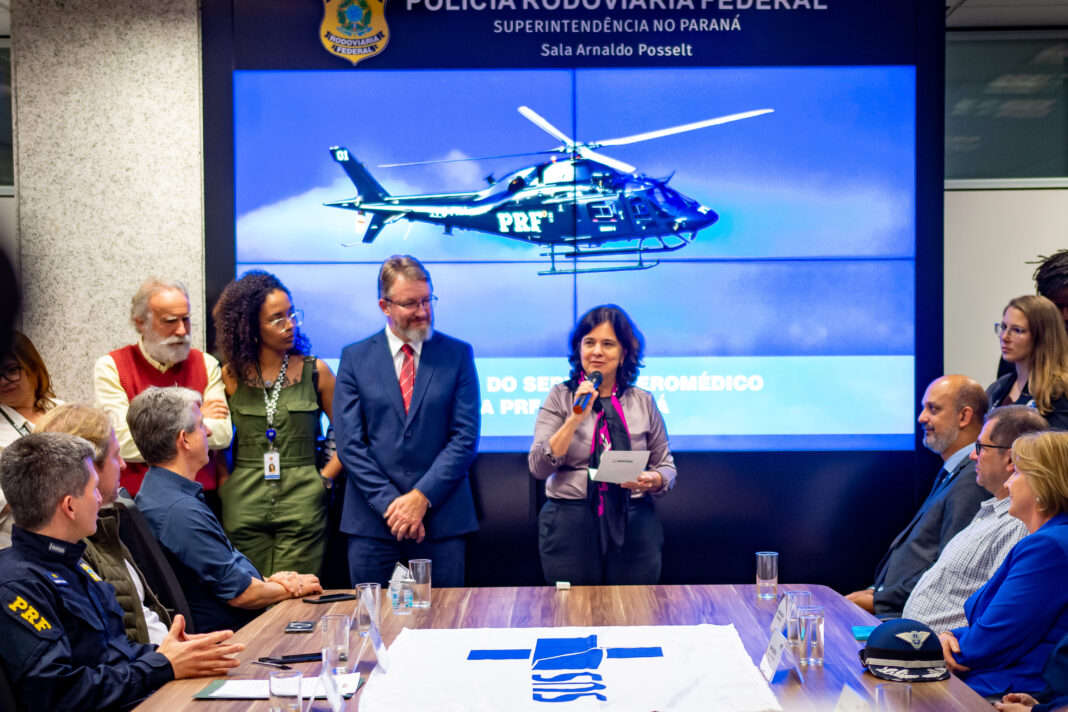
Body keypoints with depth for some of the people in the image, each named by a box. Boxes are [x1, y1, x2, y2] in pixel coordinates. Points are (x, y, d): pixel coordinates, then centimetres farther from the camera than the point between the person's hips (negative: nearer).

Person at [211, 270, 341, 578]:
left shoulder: (315, 372, 4)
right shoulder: (231, 376, 6)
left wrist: (323, 479, 0)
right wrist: (224, 484, 4)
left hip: (302, 505, -1)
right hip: (243, 505, 1)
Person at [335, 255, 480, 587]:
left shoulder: (458, 355, 5)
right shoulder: (355, 358, 6)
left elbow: (465, 437, -1)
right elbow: (350, 443, 0)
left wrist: (421, 497, -10)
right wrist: (389, 503, -10)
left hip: (442, 521, 0)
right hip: (372, 522, 0)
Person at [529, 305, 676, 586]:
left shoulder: (643, 402, 8)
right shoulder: (560, 397, 3)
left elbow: (667, 466, 13)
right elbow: (538, 467, -5)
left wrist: (653, 480, -10)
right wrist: (575, 418, -13)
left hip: (634, 529, 1)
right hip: (570, 528, -1)